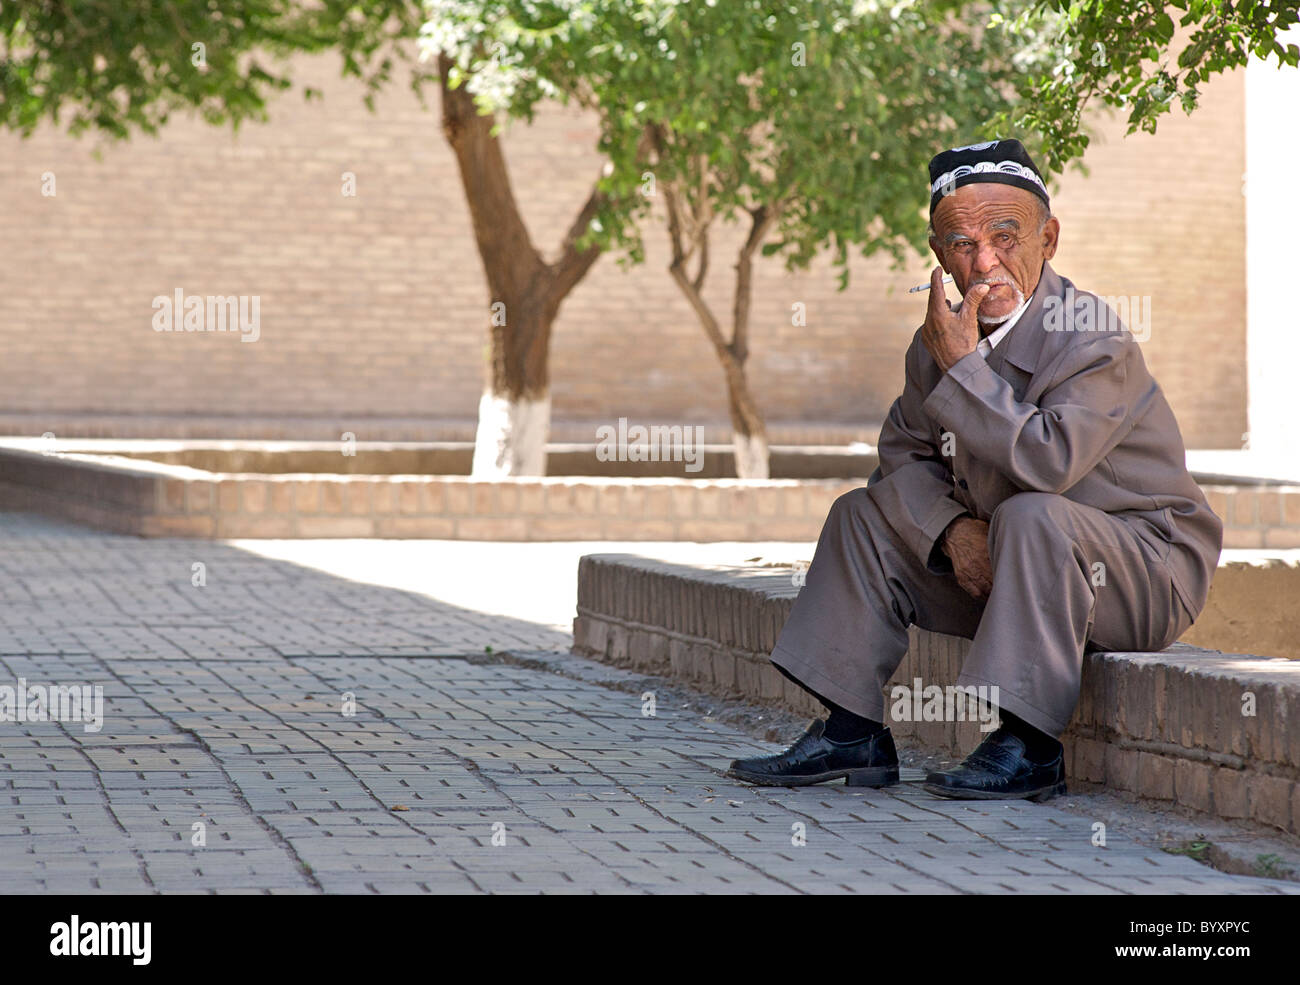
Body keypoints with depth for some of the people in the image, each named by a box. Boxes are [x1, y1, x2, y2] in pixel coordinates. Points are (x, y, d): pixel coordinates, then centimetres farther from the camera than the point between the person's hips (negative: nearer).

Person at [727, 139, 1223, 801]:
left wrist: (963, 365, -27)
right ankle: (851, 735, 5)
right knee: (862, 515, 6)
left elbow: (1046, 460, -35)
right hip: (998, 569, 8)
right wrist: (952, 528, -11)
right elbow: (904, 452, 9)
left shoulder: (1091, 336, -21)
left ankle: (1028, 748, -29)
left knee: (1030, 516, -37)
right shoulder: (942, 337, 1)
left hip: (1147, 567, -8)